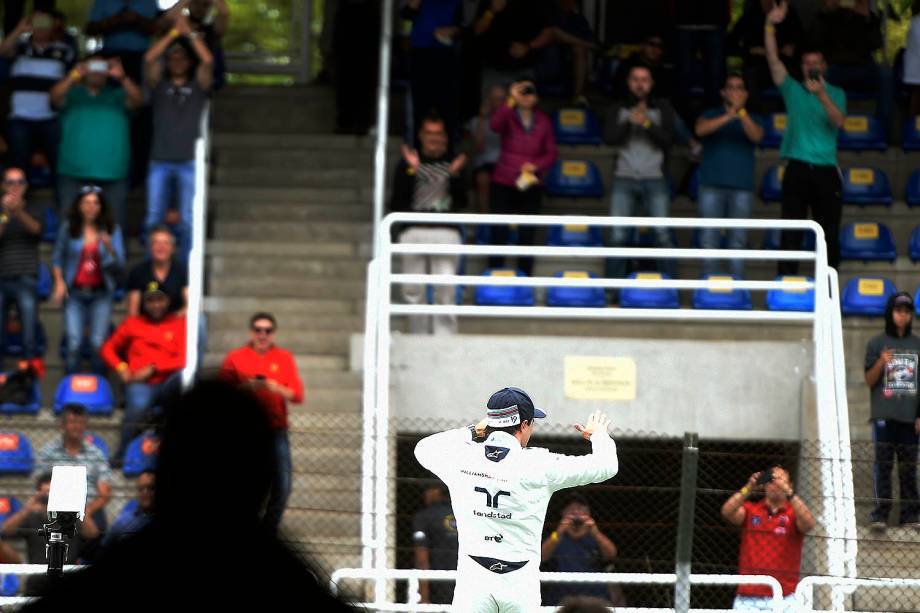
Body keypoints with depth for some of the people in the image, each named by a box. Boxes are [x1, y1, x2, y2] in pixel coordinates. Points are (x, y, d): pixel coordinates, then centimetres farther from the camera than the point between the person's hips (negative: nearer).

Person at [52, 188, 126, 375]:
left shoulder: (112, 231, 2)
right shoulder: (68, 228, 3)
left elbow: (119, 266, -1)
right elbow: (57, 257, 14)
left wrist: (109, 249, -19)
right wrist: (59, 281, 2)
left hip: (101, 294, 0)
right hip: (74, 292, 0)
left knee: (99, 344, -7)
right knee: (74, 343, -8)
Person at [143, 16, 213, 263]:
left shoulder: (197, 86, 12)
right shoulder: (159, 86, 13)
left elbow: (208, 60, -5)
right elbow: (149, 59, -3)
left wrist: (188, 33, -1)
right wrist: (174, 32, -2)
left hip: (189, 161, -1)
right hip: (160, 161, 1)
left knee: (187, 221, -4)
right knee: (153, 219, -3)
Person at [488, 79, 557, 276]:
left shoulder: (543, 121, 5)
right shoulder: (508, 117, -2)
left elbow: (551, 153, 6)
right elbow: (495, 125, -26)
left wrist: (536, 166, -13)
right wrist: (512, 101, -32)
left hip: (531, 186, 2)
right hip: (503, 185, -2)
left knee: (527, 235, 4)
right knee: (499, 232, -3)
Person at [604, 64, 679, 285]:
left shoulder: (662, 109, 7)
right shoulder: (619, 110, 10)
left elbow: (668, 139, -4)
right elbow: (611, 138, -3)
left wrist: (647, 124, -18)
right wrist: (630, 121, -19)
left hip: (655, 180, -1)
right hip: (624, 179, 1)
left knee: (663, 234, -6)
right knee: (617, 236, -3)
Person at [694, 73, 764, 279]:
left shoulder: (751, 119, 13)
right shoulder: (711, 115, 12)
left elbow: (756, 136, -9)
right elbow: (701, 130, -10)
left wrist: (741, 112, -24)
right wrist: (728, 117, -24)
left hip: (742, 186, 1)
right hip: (712, 185, 0)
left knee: (738, 239, -2)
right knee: (708, 237, -5)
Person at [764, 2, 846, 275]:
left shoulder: (836, 94, 8)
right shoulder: (793, 89, 8)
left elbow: (838, 121, -10)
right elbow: (773, 59, -2)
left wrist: (821, 95, -24)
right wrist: (770, 25, -14)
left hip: (825, 169, 0)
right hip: (797, 168, 0)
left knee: (829, 234, 2)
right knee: (791, 233, -4)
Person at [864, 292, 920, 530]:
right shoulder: (877, 343, 5)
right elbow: (869, 381, 3)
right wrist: (881, 363, -16)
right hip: (884, 415, -2)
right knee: (883, 464, -5)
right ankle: (880, 514, -6)